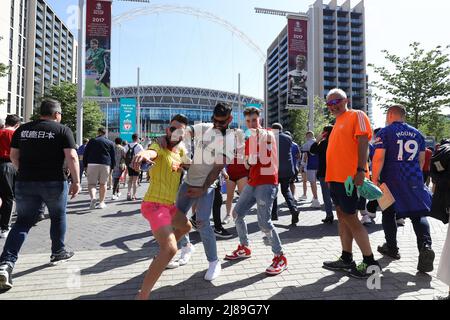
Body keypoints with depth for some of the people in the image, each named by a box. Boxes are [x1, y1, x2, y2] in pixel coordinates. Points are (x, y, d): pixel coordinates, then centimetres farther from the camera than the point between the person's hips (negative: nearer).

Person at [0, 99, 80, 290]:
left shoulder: (22, 129, 9)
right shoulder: (62, 130, -5)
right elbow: (72, 157, -14)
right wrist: (76, 181, -8)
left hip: (25, 183, 4)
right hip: (54, 183, -3)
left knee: (23, 222, 11)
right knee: (58, 217, 18)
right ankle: (58, 252, 31)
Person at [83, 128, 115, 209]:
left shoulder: (92, 141, 9)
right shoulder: (110, 143, 12)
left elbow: (85, 154, 7)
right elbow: (113, 156, 12)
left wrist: (85, 166, 12)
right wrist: (112, 167, 16)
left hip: (92, 164, -1)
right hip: (105, 165, 1)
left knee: (91, 183, 2)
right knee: (103, 184, 9)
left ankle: (93, 197, -24)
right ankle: (101, 202, 10)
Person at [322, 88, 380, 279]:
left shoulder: (356, 115, -3)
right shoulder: (338, 122, 21)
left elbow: (363, 142, -14)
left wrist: (361, 170, -24)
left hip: (350, 177, -9)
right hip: (336, 177, 9)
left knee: (350, 218, -5)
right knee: (342, 217, 11)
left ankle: (370, 262, 7)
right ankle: (346, 259, 21)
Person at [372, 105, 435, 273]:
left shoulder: (385, 132, -4)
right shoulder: (417, 133, 12)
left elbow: (378, 158, -14)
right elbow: (421, 160, 17)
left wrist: (375, 179, -9)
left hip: (391, 181, -4)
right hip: (414, 181, 4)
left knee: (389, 213, 11)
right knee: (418, 214, 8)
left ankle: (392, 248, 20)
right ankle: (425, 246, -13)